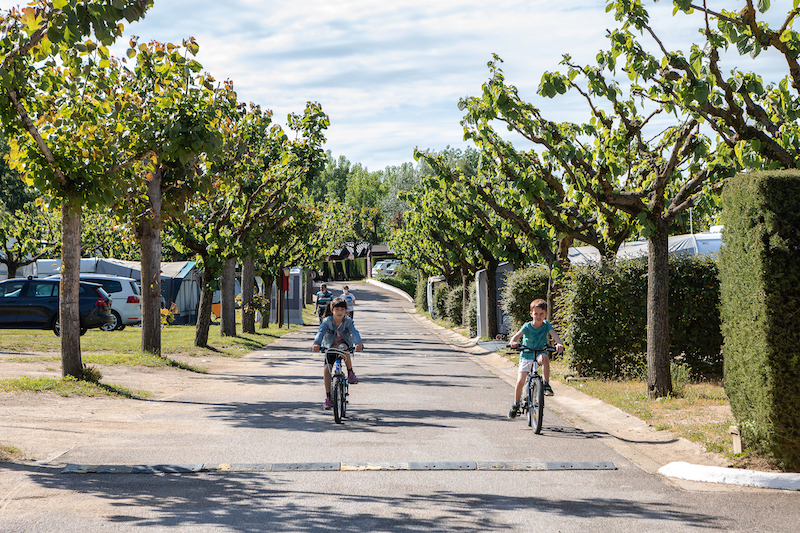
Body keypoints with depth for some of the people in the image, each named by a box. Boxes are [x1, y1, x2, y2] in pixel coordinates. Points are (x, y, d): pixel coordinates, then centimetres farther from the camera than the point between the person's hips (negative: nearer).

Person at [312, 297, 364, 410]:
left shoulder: (348, 321, -16)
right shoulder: (327, 321, -16)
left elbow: (354, 332, -33)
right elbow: (321, 332, -33)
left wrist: (358, 343, -55)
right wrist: (316, 344, -54)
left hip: (344, 344, -1)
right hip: (330, 347, 1)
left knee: (344, 347, -38)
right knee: (327, 369, -16)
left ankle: (350, 372, -21)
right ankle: (328, 397, -8)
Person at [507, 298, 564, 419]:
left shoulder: (546, 325, -7)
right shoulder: (527, 326, -9)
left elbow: (554, 334, -24)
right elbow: (518, 335, -25)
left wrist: (559, 344, -46)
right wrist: (513, 341, -48)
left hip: (540, 353, 0)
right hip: (526, 356, 0)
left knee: (545, 358, -38)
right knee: (520, 382, -11)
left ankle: (547, 385, -25)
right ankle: (516, 405, 13)